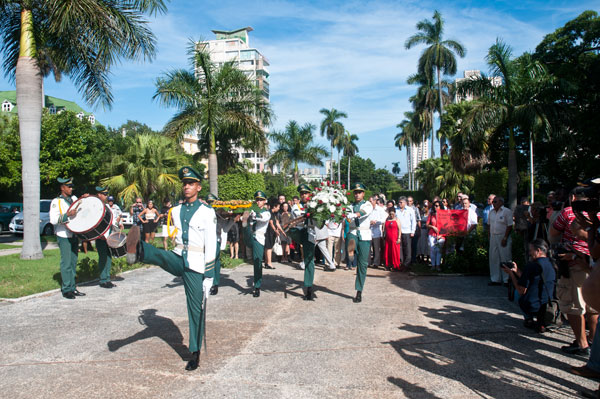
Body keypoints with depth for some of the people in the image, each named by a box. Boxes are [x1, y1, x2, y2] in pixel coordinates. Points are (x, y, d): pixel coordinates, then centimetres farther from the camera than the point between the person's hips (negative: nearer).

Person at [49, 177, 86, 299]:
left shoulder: (74, 198, 12)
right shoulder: (56, 202, -5)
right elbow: (53, 219, -14)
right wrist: (67, 215, -27)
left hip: (74, 235, 6)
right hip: (63, 236, -6)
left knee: (73, 262, 10)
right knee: (66, 263, -5)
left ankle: (72, 288, 17)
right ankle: (66, 289, 3)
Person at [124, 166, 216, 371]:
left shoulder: (207, 212, -4)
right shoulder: (175, 211, 11)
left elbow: (211, 246, -7)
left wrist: (209, 276, -11)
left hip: (196, 265, -4)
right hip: (177, 259, 5)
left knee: (196, 308, 1)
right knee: (160, 255, -28)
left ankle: (195, 353, 11)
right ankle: (138, 250, -61)